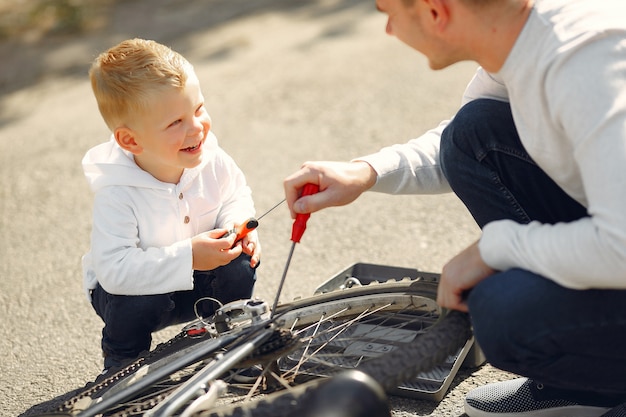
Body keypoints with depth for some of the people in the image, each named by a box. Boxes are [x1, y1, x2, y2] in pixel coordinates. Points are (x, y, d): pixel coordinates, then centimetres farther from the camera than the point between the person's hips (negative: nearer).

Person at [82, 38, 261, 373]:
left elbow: (237, 194, 3)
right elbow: (113, 269, -38)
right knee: (142, 301, -33)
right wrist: (186, 258, -44)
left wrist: (237, 223, -21)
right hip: (129, 284, -3)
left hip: (197, 279, 4)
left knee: (240, 263, -21)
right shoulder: (116, 194, -33)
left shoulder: (212, 160, -18)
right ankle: (122, 359, 3)